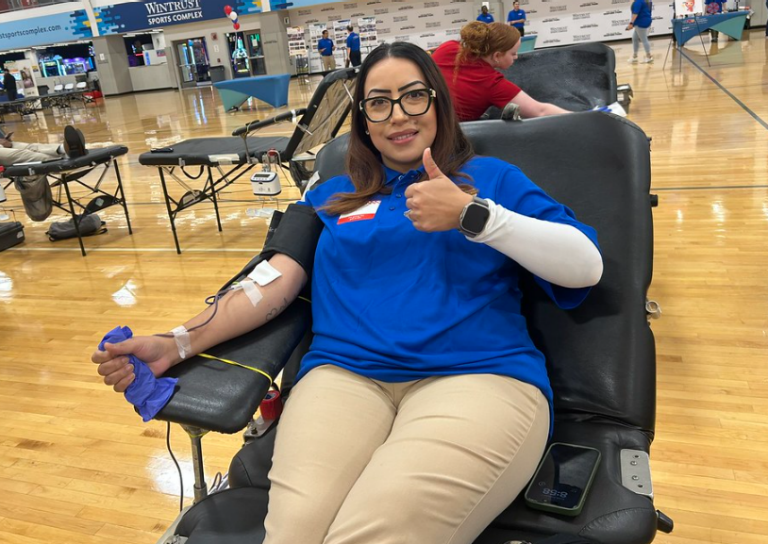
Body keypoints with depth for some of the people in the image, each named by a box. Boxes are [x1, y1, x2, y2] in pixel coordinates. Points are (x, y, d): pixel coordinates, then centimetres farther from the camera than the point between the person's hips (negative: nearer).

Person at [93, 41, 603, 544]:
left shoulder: (490, 177, 16)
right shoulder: (330, 197, 23)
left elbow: (587, 267, 5)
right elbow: (273, 282, 13)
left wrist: (471, 214, -8)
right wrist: (178, 344, -1)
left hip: (479, 375, -1)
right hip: (344, 374, 2)